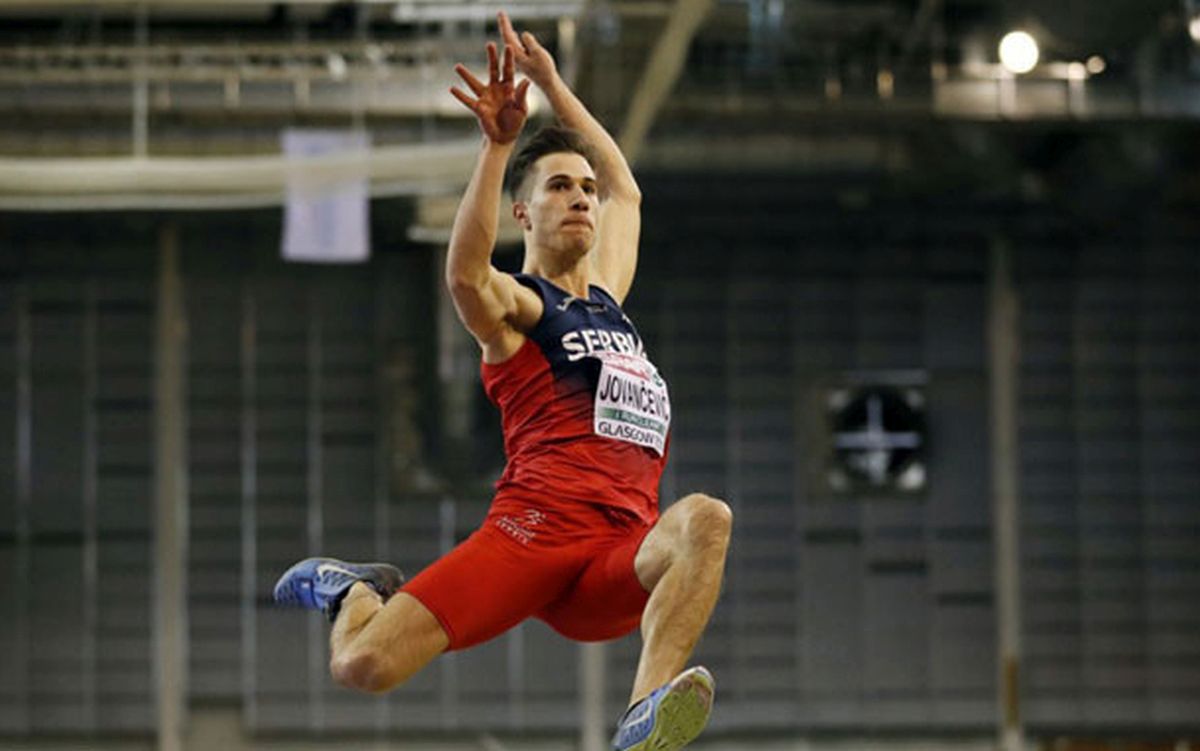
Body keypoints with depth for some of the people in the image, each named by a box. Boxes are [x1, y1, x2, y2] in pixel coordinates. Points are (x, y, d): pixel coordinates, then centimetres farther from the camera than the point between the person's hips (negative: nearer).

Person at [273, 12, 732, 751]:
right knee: (365, 665, -17)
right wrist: (498, 145, -25)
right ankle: (357, 592, 22)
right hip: (535, 529, -4)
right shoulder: (514, 306, 8)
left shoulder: (608, 296, 29)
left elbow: (626, 189, 45)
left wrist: (553, 84, 40)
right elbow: (465, 275, -17)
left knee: (704, 519, -32)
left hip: (620, 560, 4)